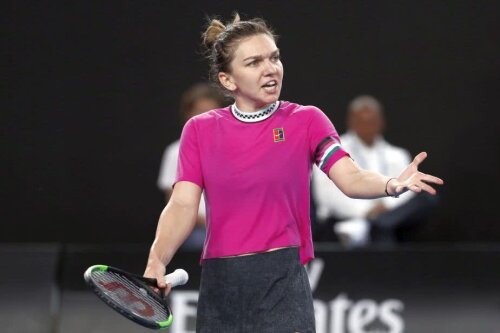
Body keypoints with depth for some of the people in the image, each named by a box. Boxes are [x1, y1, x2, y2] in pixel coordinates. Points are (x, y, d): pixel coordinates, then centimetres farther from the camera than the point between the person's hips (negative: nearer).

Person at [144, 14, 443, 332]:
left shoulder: (306, 120, 2)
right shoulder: (200, 130, 6)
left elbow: (351, 179, -12)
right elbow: (183, 206, -3)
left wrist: (392, 184, -34)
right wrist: (157, 261, -22)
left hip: (281, 282, -2)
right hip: (218, 283, 2)